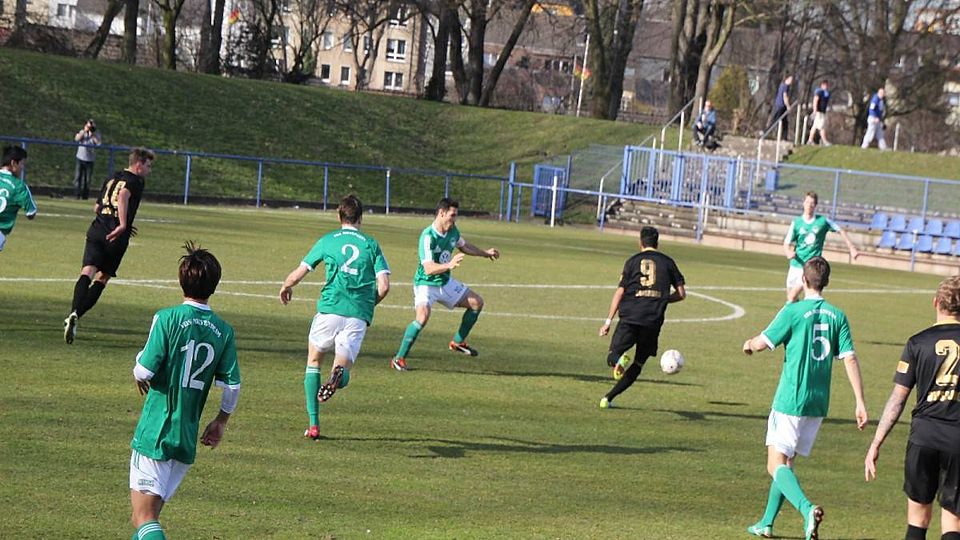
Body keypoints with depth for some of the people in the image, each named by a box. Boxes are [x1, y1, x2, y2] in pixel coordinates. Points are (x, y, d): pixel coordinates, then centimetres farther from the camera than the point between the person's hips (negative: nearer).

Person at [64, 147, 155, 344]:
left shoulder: (111, 179, 22)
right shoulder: (135, 181, -1)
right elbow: (124, 195, -23)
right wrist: (123, 225, -31)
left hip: (96, 231, 4)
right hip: (116, 238, -4)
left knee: (87, 272, -10)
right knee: (102, 278, 9)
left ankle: (73, 314, -32)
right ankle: (76, 315, -3)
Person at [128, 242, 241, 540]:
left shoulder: (168, 318, -9)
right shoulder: (224, 331, 3)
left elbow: (145, 371, -13)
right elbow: (232, 385, 2)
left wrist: (139, 375, 11)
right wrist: (220, 422, 19)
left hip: (154, 432, -5)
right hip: (188, 438, 5)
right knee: (150, 513, 17)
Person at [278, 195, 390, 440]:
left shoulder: (327, 240, 10)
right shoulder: (371, 244, 12)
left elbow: (296, 275, 12)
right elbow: (384, 286, 2)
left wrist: (285, 288, 34)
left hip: (329, 311, -1)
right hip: (359, 316, 1)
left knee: (314, 360, 23)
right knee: (342, 373, 7)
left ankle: (314, 425, 13)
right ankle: (339, 373, -36)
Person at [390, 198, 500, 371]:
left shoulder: (452, 231, -2)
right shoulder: (428, 237, -27)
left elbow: (463, 246, 23)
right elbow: (428, 268, -35)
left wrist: (485, 253, 24)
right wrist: (449, 265, -49)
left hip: (445, 282, 8)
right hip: (425, 284, -8)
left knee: (477, 302, 10)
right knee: (423, 316, -32)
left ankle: (458, 342, 25)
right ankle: (399, 358, -20)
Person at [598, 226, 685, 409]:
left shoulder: (633, 261, 7)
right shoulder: (668, 262, 10)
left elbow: (620, 292, 3)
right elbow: (681, 293, 8)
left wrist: (608, 321, 4)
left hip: (629, 318, -1)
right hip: (653, 321, 1)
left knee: (612, 356, 5)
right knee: (638, 364, 14)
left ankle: (617, 360, -32)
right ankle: (609, 397, 10)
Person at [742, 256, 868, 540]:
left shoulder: (794, 311, -11)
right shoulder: (837, 316, 3)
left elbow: (761, 343, -8)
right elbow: (850, 359, -1)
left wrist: (748, 344, 17)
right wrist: (860, 403, -1)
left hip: (790, 401, -6)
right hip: (819, 404, 6)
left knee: (777, 466, -4)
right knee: (785, 462, 19)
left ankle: (807, 508, -30)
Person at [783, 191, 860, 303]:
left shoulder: (822, 221, -3)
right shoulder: (797, 222, 0)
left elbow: (841, 231, 9)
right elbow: (786, 244, 1)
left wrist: (852, 248, 4)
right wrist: (789, 253, -21)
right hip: (796, 264, 3)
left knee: (793, 295, -19)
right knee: (790, 296, 7)